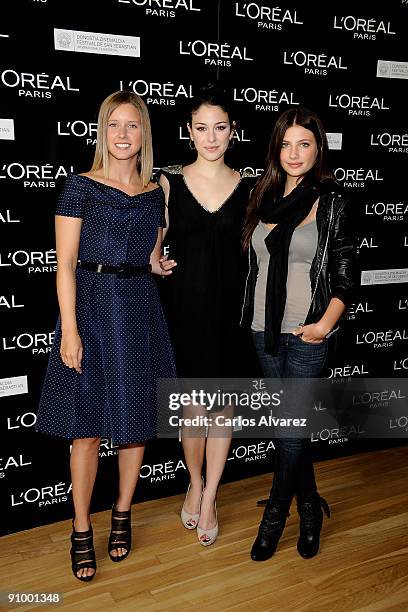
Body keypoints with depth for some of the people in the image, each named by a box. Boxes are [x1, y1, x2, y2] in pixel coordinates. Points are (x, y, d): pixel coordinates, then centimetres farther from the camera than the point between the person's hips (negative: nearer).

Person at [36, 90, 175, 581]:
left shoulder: (155, 193, 10)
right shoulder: (81, 186, -1)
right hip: (92, 307, -3)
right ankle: (81, 531, 21)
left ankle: (122, 515, 31)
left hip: (140, 310, 4)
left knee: (135, 421, 10)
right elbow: (65, 264, -7)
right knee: (87, 427, 2)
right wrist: (69, 329, -13)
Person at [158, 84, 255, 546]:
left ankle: (208, 499, 24)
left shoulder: (248, 186, 4)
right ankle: (195, 483, 34)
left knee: (223, 403, 7)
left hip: (230, 308, 1)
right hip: (184, 308, 0)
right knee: (192, 402, 9)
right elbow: (157, 244, 10)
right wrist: (157, 263, -11)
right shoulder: (169, 182, 2)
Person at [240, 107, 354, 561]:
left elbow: (344, 273, -5)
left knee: (291, 427, 0)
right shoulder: (262, 196, 8)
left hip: (307, 334, -5)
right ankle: (309, 509, 33)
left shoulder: (333, 202, -4)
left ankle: (275, 515, 23)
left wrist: (325, 323, -16)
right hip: (265, 328, 5)